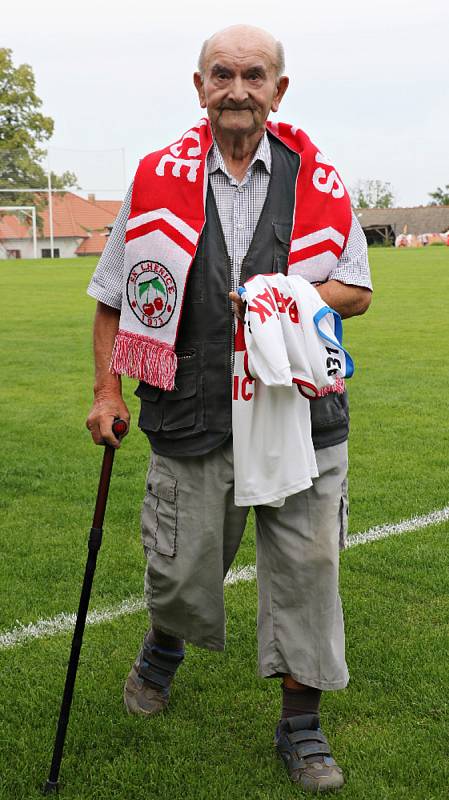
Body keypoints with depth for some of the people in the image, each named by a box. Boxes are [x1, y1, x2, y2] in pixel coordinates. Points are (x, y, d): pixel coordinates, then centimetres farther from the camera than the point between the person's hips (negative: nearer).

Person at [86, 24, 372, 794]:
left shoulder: (319, 182, 3)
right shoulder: (157, 179, 2)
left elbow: (356, 290, 8)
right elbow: (114, 296, 10)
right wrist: (106, 390, 3)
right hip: (192, 415, 0)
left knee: (305, 571, 4)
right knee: (180, 570, 10)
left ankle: (300, 727, 23)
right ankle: (164, 646, 47)